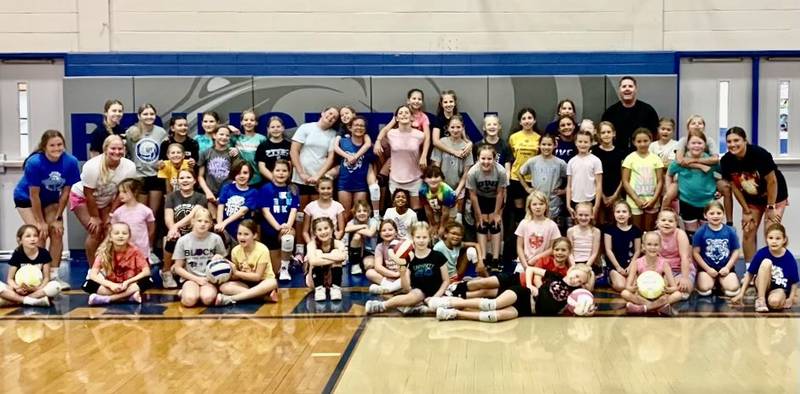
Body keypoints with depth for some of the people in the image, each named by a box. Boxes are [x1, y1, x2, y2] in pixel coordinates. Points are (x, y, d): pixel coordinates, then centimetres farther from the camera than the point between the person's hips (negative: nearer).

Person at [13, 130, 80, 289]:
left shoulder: (70, 162, -24)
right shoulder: (34, 163, -32)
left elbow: (65, 192, -13)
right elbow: (34, 195, -25)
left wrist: (58, 218, -11)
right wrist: (41, 222, -19)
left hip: (50, 199, 4)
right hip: (26, 199, -4)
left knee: (57, 232, -7)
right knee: (40, 233, -15)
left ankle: (54, 275, 3)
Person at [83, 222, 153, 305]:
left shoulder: (134, 251, -10)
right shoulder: (104, 252, -9)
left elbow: (146, 271, -15)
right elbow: (92, 275, -16)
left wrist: (127, 282, -26)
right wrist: (111, 285, -30)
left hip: (129, 285, 0)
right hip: (112, 287, 0)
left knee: (147, 281, -31)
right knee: (89, 285, -26)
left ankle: (106, 299, -28)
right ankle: (130, 296, -30)